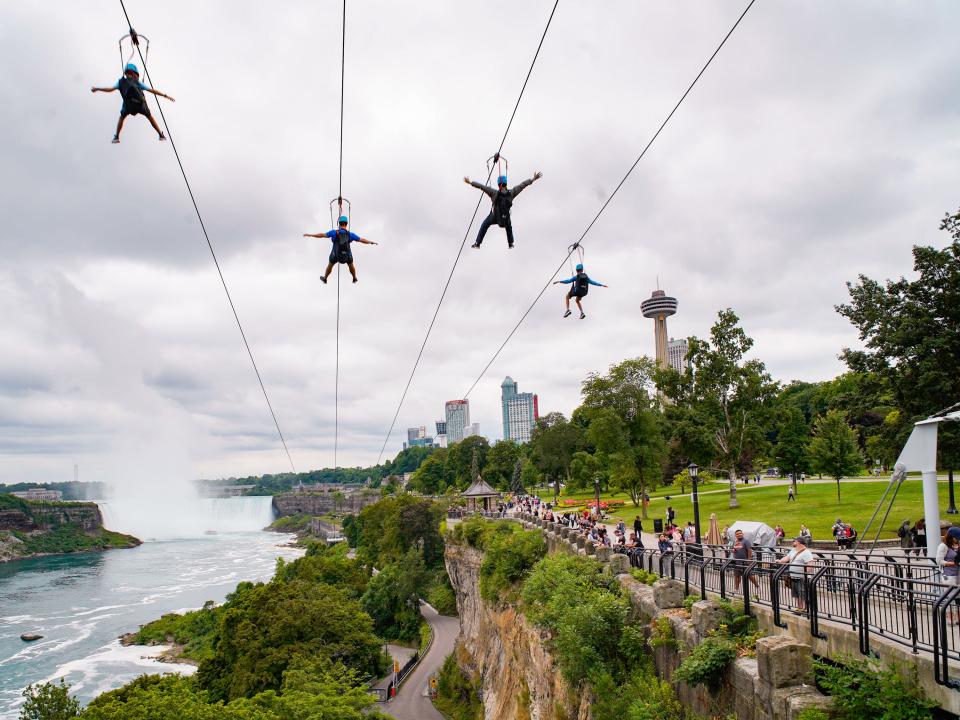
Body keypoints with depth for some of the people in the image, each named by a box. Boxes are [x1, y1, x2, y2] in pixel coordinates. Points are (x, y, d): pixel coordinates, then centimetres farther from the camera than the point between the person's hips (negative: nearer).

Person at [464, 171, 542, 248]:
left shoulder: (495, 193, -24)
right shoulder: (511, 193, -19)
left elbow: (482, 187, -24)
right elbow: (522, 185, -11)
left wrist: (470, 182, -21)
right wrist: (533, 179, -3)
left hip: (494, 217, -1)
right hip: (506, 217, 2)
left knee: (484, 225, 24)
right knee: (509, 227, 35)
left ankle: (477, 243, 22)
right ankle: (510, 243, 43)